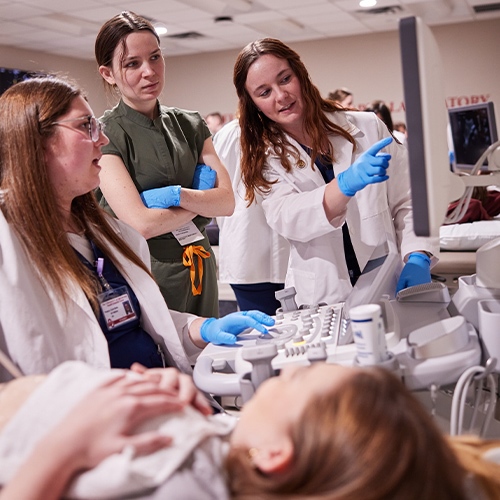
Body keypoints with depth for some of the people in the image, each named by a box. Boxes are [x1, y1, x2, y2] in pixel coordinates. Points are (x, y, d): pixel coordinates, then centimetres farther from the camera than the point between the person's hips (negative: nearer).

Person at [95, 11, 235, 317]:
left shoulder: (189, 125, 7)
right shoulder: (104, 135, -9)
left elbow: (228, 202, -1)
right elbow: (141, 224, -18)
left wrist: (176, 195, -16)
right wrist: (200, 201, -5)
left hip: (200, 270, 5)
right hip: (144, 272, -5)